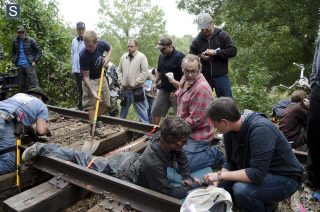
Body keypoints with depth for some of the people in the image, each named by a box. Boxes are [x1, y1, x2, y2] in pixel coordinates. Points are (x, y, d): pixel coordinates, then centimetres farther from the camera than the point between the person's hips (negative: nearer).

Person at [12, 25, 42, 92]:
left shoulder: (31, 40, -4)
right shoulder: (15, 42, 9)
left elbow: (39, 51, -1)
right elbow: (13, 52, 23)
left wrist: (35, 61, -8)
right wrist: (14, 61, 9)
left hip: (29, 65, -4)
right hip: (20, 66, 5)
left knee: (34, 83, -9)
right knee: (22, 84, 11)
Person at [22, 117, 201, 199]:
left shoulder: (162, 137, -18)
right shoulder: (152, 163, -40)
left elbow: (181, 156, 2)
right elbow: (169, 192, -30)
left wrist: (187, 177, -6)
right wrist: (193, 186, -21)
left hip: (130, 158, 6)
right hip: (119, 172, -6)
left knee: (85, 158, 19)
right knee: (84, 162, 11)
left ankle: (42, 148, 32)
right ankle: (41, 150, 24)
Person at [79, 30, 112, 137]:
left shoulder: (102, 44, -17)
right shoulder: (84, 55, -29)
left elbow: (110, 48, 9)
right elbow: (85, 76, -24)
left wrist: (107, 57, -11)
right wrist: (92, 91, -33)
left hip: (101, 77, 6)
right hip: (90, 80, -5)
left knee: (105, 103, 9)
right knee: (92, 103, -11)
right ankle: (93, 127, -1)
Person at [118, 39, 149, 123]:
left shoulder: (142, 57, -8)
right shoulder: (123, 57, 9)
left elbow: (145, 72, -13)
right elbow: (120, 70, 16)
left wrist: (135, 83, -15)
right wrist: (121, 82, 4)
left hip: (137, 89, -6)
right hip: (125, 89, 6)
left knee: (141, 111, -1)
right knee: (123, 109, 22)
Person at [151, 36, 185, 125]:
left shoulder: (179, 56, -14)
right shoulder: (161, 56, 9)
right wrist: (155, 82, 13)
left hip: (176, 91, -7)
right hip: (163, 90, 7)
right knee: (155, 112, 12)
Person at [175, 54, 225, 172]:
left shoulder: (202, 88, -26)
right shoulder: (185, 79, 4)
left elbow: (195, 120, -25)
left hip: (197, 135, -9)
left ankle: (213, 154, 5)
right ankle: (208, 151, 25)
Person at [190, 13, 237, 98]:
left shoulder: (222, 35, -1)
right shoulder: (196, 40, 4)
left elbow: (233, 50, -7)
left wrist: (216, 52, -17)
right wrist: (200, 56, -11)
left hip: (221, 76, -2)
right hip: (204, 78, 2)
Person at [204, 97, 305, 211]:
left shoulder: (260, 129, -31)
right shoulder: (229, 130, -7)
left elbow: (256, 174, -34)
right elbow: (229, 162, 2)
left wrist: (220, 175, -27)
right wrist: (216, 186, -10)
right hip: (256, 173, 8)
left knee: (241, 190, -31)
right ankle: (261, 201, 15)